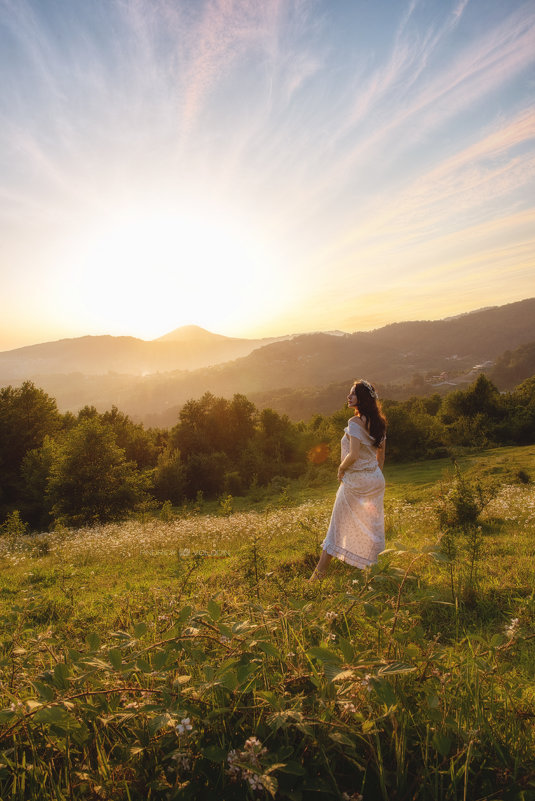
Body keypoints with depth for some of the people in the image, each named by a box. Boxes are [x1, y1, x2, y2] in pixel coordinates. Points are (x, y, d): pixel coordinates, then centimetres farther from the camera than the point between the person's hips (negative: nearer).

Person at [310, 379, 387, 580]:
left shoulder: (355, 422, -17)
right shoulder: (378, 422, 7)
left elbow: (353, 455, -24)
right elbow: (381, 454, 13)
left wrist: (341, 468, -6)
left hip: (355, 481, -7)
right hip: (375, 480, 7)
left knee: (338, 525, 1)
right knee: (373, 526, 14)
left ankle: (319, 573, 8)